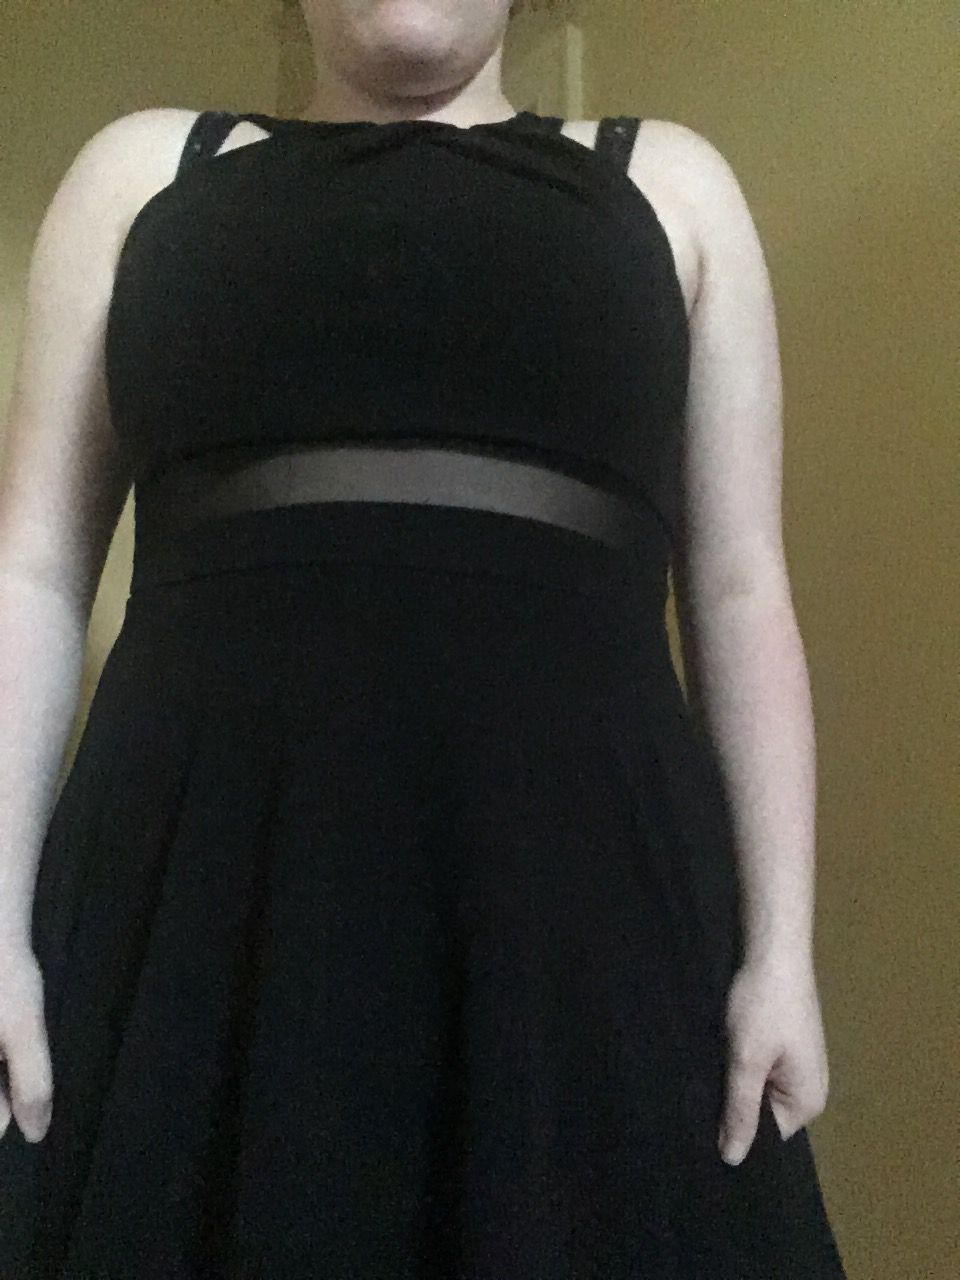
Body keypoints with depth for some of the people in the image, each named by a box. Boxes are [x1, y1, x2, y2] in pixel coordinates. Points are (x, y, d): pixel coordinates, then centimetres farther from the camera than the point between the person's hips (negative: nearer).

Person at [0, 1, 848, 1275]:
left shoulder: (665, 180, 15)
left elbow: (740, 592, 9)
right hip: (199, 898, 1)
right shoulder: (146, 170, 15)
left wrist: (781, 946, 1)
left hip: (579, 907, 0)